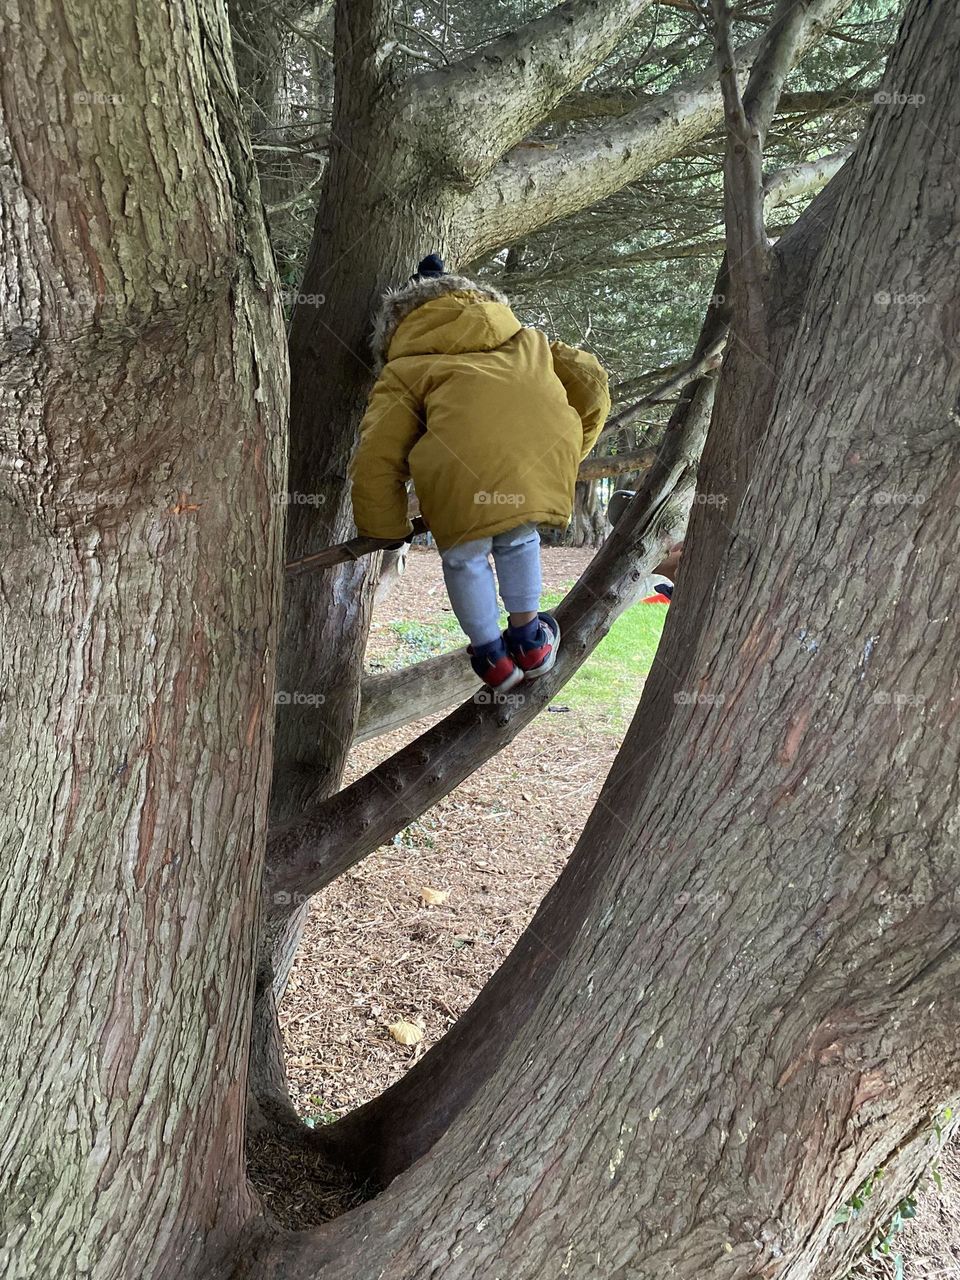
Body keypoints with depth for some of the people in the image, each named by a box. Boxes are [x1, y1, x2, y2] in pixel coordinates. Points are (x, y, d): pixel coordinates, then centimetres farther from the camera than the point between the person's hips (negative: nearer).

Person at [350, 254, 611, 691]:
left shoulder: (404, 372, 27)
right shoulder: (526, 341, 39)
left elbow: (376, 460, 19)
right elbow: (590, 380, 33)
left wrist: (385, 531, 32)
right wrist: (568, 457, 44)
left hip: (463, 460, -3)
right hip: (549, 447, 4)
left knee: (464, 556, 22)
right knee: (519, 539, 30)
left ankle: (493, 656, 37)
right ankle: (529, 641, 42)